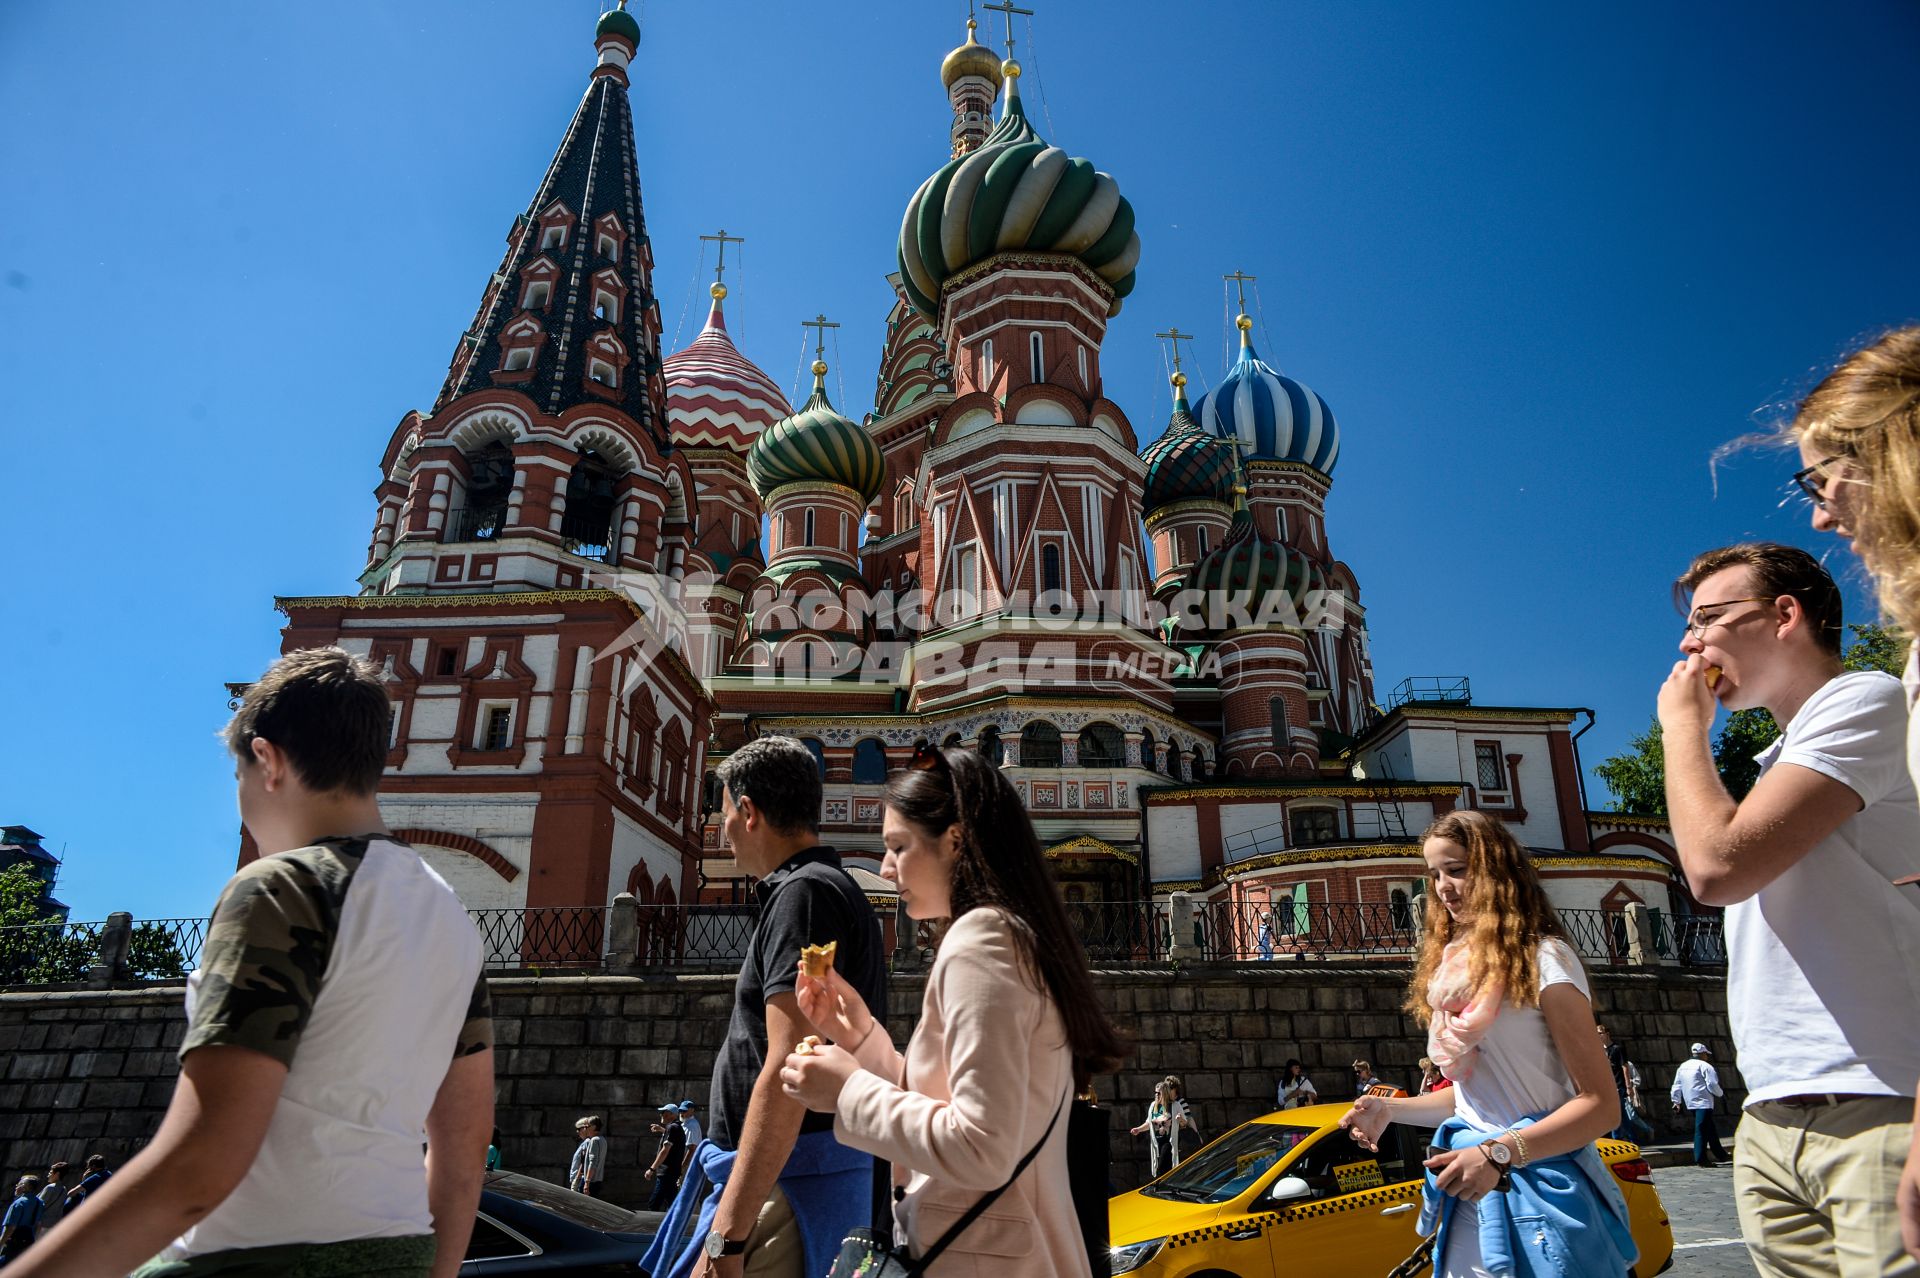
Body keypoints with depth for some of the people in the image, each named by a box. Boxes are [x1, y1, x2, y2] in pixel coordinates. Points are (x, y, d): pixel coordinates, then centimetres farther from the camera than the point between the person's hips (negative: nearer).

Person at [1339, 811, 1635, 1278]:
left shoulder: (1541, 958, -13)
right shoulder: (1453, 968, 9)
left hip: (1540, 1188, -6)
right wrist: (1391, 1108, 3)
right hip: (1471, 1193, 7)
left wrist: (1499, 1153, -25)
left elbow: (1599, 1104, -16)